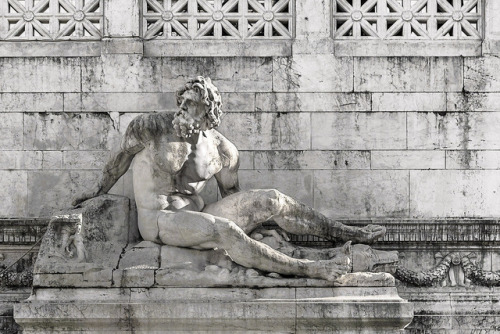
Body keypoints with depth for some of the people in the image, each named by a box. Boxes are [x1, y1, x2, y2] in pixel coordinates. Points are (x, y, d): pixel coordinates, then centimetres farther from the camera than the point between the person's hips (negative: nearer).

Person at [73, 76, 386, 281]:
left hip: (198, 214, 5)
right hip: (159, 220, -5)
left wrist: (248, 217, 11)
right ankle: (307, 269, -40)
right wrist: (101, 190, 18)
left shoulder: (222, 150, 2)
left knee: (270, 200, -12)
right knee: (222, 230, -35)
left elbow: (232, 195, 13)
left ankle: (349, 233, -9)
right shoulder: (151, 127, -8)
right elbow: (123, 156, 8)